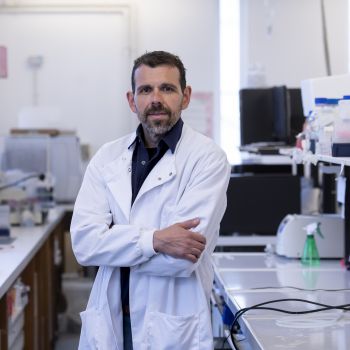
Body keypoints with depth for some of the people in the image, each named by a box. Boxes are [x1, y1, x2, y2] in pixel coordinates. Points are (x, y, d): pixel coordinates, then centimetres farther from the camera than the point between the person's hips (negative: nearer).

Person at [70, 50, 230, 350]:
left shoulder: (208, 158, -10)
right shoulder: (107, 157, 3)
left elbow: (181, 258, -19)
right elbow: (84, 242, -9)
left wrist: (113, 246, -7)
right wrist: (154, 240, -21)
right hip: (108, 323, 4)